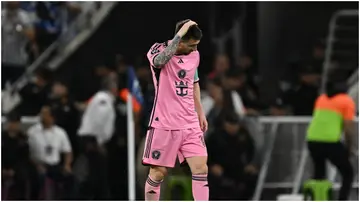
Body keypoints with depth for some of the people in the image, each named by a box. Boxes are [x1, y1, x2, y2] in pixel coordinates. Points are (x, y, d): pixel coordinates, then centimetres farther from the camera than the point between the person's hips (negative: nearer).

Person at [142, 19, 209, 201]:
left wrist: (200, 112, 21)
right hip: (164, 124, -5)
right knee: (158, 172, 0)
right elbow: (159, 61, -36)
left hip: (190, 124, 5)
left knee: (200, 167, -6)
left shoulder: (194, 55, 7)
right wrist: (180, 34, -35)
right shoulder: (158, 49, -10)